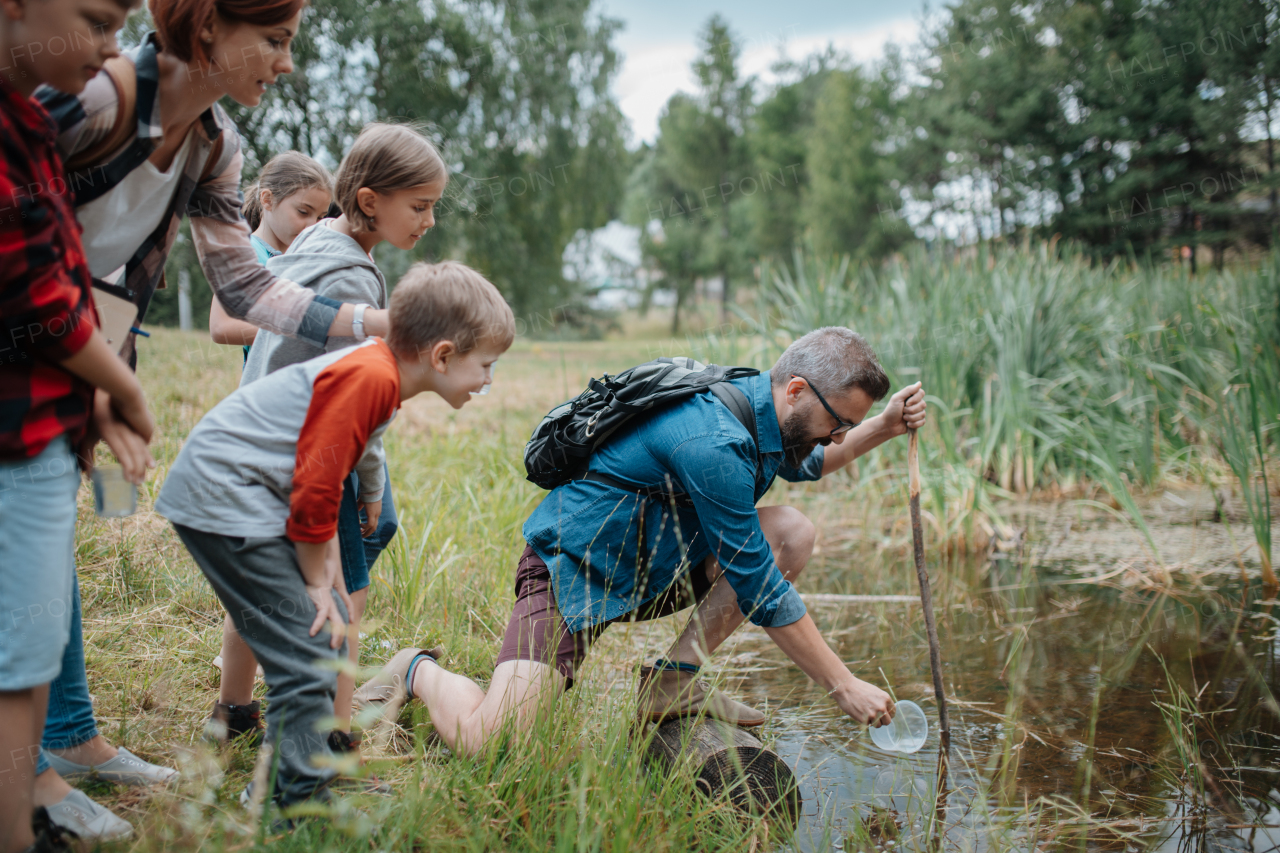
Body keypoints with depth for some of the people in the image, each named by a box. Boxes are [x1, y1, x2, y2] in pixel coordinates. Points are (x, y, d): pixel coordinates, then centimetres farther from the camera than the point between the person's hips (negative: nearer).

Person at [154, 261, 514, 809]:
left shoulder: (377, 373, 10)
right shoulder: (369, 376, -22)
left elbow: (323, 485, 16)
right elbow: (315, 488, -20)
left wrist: (331, 582, 11)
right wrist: (317, 583, -8)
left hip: (253, 493, 11)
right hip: (222, 492, -11)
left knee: (330, 625, 15)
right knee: (309, 650, -11)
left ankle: (281, 781, 27)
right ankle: (302, 801, -1)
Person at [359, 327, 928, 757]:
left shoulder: (753, 400, -1)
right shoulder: (714, 443, -30)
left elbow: (804, 464, 26)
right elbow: (760, 590, -25)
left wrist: (880, 429, 9)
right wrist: (843, 687, -18)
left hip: (655, 563, 10)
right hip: (574, 569, -9)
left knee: (792, 534, -8)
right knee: (481, 742, -23)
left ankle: (674, 679, -4)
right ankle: (418, 672, 11)